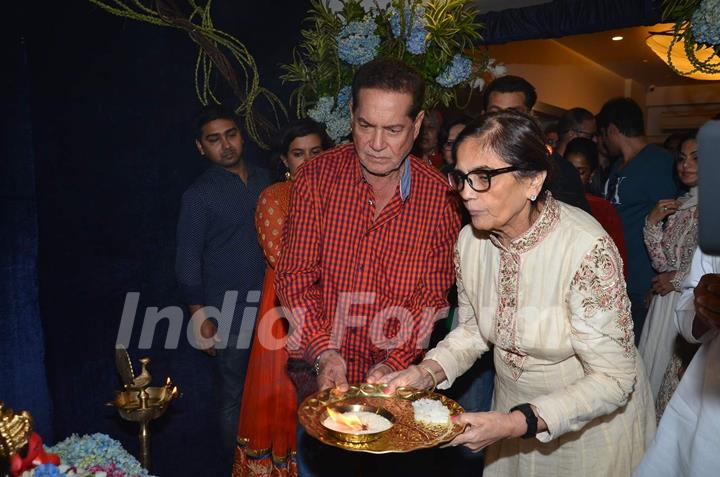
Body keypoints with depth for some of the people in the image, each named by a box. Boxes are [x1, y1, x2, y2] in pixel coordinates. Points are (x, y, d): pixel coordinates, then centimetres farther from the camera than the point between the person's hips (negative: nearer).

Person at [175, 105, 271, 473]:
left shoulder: (264, 180, 7)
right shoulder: (198, 195, -7)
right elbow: (188, 263, -6)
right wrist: (201, 318, -7)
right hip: (228, 313, -4)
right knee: (235, 395, 8)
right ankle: (236, 465, 29)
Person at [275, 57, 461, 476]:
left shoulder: (441, 197, -9)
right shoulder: (317, 176, -9)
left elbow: (433, 295, -6)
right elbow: (296, 276, -9)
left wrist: (396, 362, -18)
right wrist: (323, 351, -21)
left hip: (395, 377, 0)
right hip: (320, 374, 0)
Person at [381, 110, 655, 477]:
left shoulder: (588, 249, -30)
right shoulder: (470, 240, -12)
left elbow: (613, 378, -25)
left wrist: (518, 423, -33)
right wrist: (428, 371, -15)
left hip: (592, 424, -4)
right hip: (511, 408, 5)